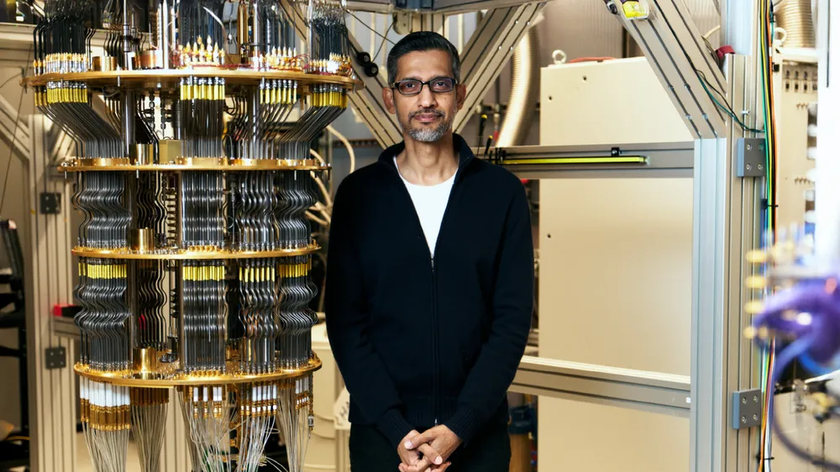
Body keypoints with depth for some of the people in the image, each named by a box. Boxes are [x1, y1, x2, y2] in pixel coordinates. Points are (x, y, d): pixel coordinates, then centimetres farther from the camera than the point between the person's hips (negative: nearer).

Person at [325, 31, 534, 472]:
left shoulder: (502, 192, -2)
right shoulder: (358, 193, -1)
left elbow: (513, 319, -5)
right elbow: (344, 321, -4)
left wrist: (460, 427, -14)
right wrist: (396, 429, -13)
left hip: (477, 431, 0)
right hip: (381, 429, 0)